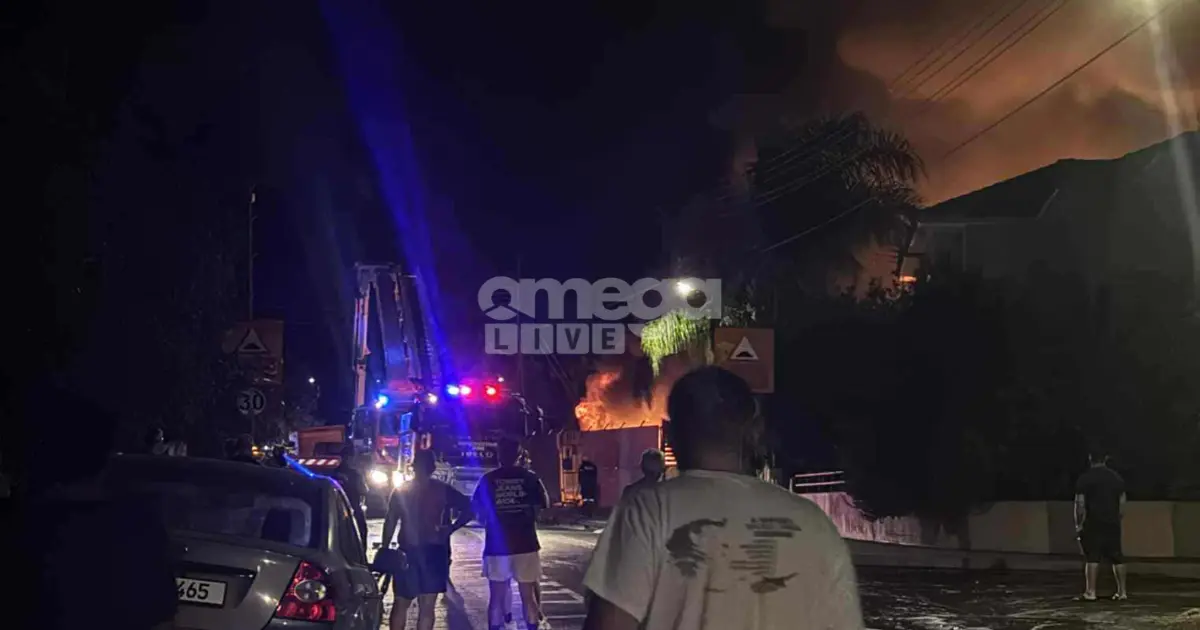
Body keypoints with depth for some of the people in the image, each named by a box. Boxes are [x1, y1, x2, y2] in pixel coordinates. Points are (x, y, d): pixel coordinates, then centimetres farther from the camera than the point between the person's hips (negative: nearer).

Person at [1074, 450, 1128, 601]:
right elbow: (1122, 503, 8)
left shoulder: (1084, 478, -5)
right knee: (1117, 557, 10)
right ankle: (1122, 591, 13)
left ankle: (1090, 592, -7)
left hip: (1093, 524, -4)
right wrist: (1118, 519, 17)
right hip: (1113, 524, 4)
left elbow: (1080, 504, -9)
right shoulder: (1116, 477, 9)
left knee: (1092, 558, -4)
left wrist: (1078, 524, 0)